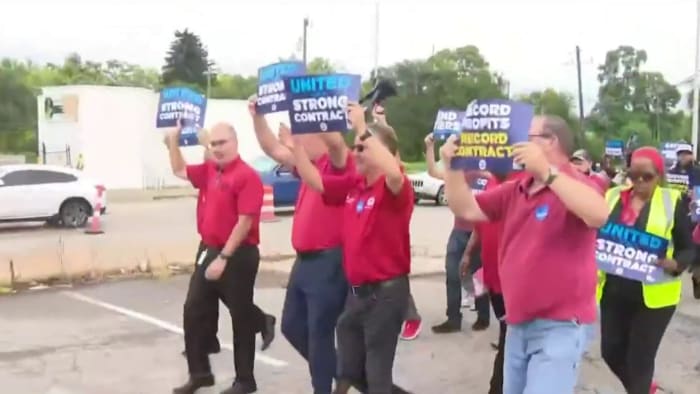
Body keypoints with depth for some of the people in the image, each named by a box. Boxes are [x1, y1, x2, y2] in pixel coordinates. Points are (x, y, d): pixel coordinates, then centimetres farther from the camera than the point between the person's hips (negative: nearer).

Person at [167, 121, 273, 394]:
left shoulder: (247, 176, -16)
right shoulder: (210, 170, 9)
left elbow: (245, 222, -21)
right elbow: (180, 171, 27)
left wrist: (224, 257, -21)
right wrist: (174, 140, 15)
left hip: (238, 256, -8)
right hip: (209, 251, 9)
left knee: (241, 317, 3)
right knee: (193, 311, 9)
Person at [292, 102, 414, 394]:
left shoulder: (394, 189, -16)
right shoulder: (351, 184, 5)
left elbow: (394, 173, -39)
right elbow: (311, 178, 8)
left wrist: (362, 129, -37)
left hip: (386, 291, -8)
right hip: (356, 290, 8)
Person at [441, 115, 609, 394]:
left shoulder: (575, 185, -11)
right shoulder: (514, 190, 10)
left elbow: (599, 215, -31)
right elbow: (466, 209, 12)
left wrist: (546, 172, -34)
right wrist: (452, 166, -2)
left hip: (560, 325, -8)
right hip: (518, 324, 8)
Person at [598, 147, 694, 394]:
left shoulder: (672, 202, -3)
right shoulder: (613, 196, 5)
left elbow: (688, 248, -1)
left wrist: (675, 264, -22)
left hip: (653, 295, -4)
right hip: (614, 291, 4)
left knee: (640, 358, 1)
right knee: (611, 351, 10)